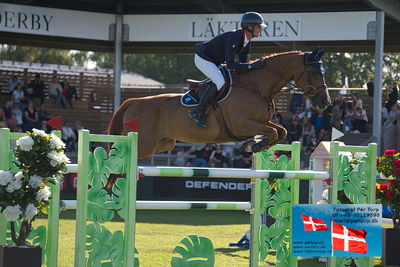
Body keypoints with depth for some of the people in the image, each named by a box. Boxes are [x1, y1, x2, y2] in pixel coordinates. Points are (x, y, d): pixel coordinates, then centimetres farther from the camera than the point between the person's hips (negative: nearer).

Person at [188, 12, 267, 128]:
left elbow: (242, 62, 9)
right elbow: (230, 64, -35)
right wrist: (252, 66, -37)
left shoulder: (246, 42, -1)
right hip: (202, 59, -10)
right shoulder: (233, 38, -30)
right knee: (220, 82, -25)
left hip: (213, 61, 10)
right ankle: (198, 112, -22)